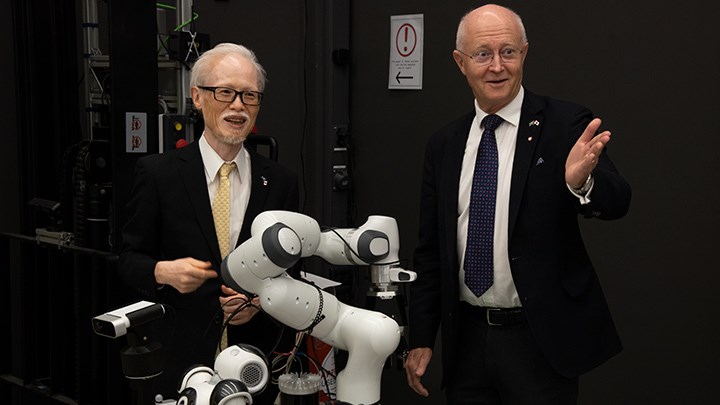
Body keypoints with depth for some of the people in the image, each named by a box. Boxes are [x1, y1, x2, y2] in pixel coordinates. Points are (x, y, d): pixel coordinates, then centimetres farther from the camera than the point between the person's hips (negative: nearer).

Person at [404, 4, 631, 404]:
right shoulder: (443, 145, 4)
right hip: (466, 338, 4)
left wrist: (581, 182, -40)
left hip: (541, 341, -3)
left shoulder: (564, 124, -6)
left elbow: (617, 202, -17)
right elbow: (430, 249, 8)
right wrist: (421, 339, 8)